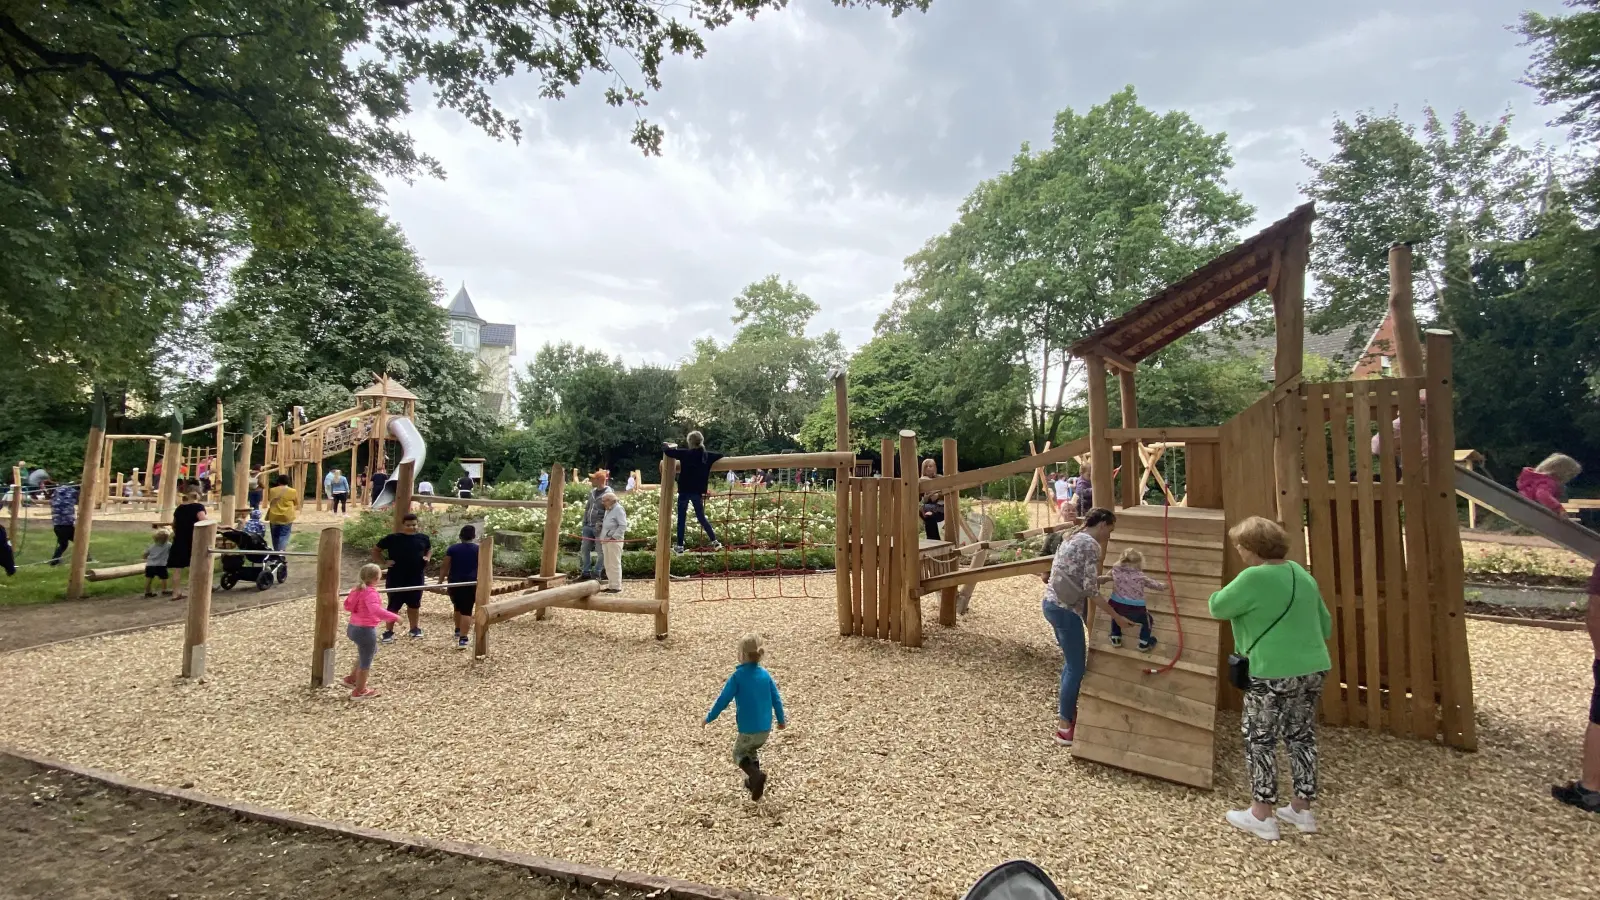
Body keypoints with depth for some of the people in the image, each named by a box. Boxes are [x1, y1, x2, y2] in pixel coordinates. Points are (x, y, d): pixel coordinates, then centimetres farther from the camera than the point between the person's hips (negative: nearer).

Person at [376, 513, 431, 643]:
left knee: (414, 604, 15)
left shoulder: (423, 538, 2)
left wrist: (427, 557, 3)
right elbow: (376, 550, 4)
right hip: (396, 579, -3)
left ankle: (414, 628, 29)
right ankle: (389, 631, 17)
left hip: (416, 579, 3)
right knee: (393, 606, 5)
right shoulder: (392, 538, -7)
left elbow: (430, 549, 23)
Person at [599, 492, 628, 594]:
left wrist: (613, 537, -20)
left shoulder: (618, 509, -10)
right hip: (606, 540, 9)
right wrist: (602, 538, 12)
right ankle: (610, 585, 18)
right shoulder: (608, 510, 18)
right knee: (608, 565, 11)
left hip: (614, 541, -9)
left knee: (614, 564, -5)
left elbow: (623, 526, -16)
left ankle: (616, 587, -1)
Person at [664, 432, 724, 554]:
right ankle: (715, 541, 8)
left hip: (685, 490, -4)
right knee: (701, 517, 14)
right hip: (698, 491, 4)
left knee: (681, 518, 6)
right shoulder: (707, 455, 2)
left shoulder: (685, 453, -9)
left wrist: (672, 446, 14)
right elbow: (721, 456, 17)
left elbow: (667, 450, -7)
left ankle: (679, 546, 9)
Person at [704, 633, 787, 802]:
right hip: (765, 729, 5)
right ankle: (753, 781, 29)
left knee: (738, 754, 19)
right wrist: (781, 720, 21)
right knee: (751, 751, 31)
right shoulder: (765, 674, 0)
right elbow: (776, 700, 5)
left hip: (748, 729, -5)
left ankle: (756, 775, -6)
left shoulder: (738, 676, -15)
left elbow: (723, 699, -11)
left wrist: (709, 718, 2)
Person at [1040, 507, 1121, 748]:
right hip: (1065, 609, -10)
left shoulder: (1074, 538, 16)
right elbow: (1090, 589, -17)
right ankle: (1065, 726, 9)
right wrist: (1116, 617, -12)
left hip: (1052, 603, 10)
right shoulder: (1091, 544, -12)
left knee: (1072, 659, 24)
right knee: (1076, 667, 1)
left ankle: (1064, 707, 36)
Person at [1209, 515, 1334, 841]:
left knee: (1260, 740, 5)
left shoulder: (1253, 577, -18)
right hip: (1312, 669, 8)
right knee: (1302, 737, 18)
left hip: (1273, 674, -8)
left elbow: (1218, 607, -7)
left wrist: (1230, 592, 11)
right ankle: (1301, 809, 30)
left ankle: (1262, 816, 13)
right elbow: (1325, 625, 18)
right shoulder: (1301, 574, 9)